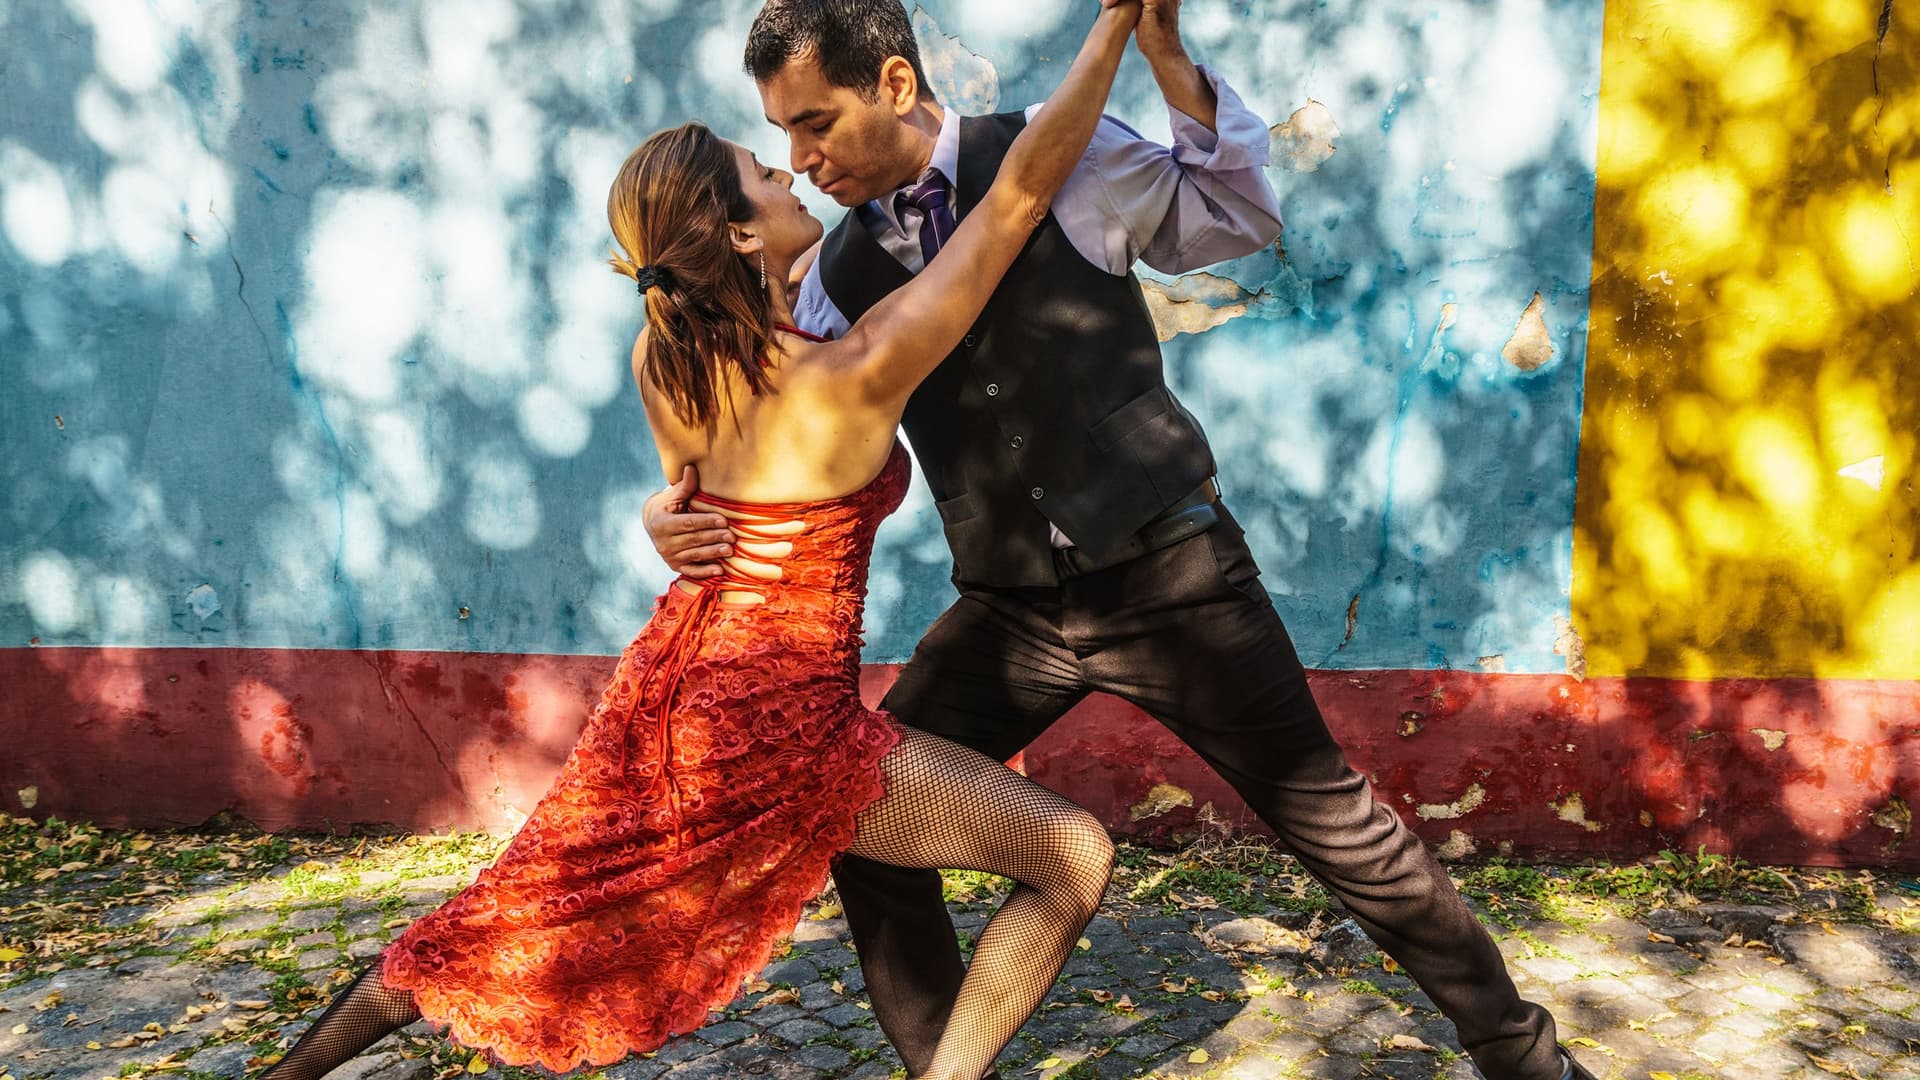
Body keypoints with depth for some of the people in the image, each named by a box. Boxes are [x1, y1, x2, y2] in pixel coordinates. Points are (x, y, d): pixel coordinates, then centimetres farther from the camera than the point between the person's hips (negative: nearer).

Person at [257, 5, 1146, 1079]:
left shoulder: (661, 365, -4)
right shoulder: (857, 376, -20)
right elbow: (1021, 190, -18)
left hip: (665, 696, 7)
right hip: (779, 731, -7)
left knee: (503, 929, 25)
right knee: (1073, 853, 1)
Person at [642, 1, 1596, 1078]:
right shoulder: (842, 272, 3)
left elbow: (1246, 217, 2)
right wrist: (682, 511, -16)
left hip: (1169, 574, -4)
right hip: (1011, 611, 4)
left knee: (1329, 816, 3)